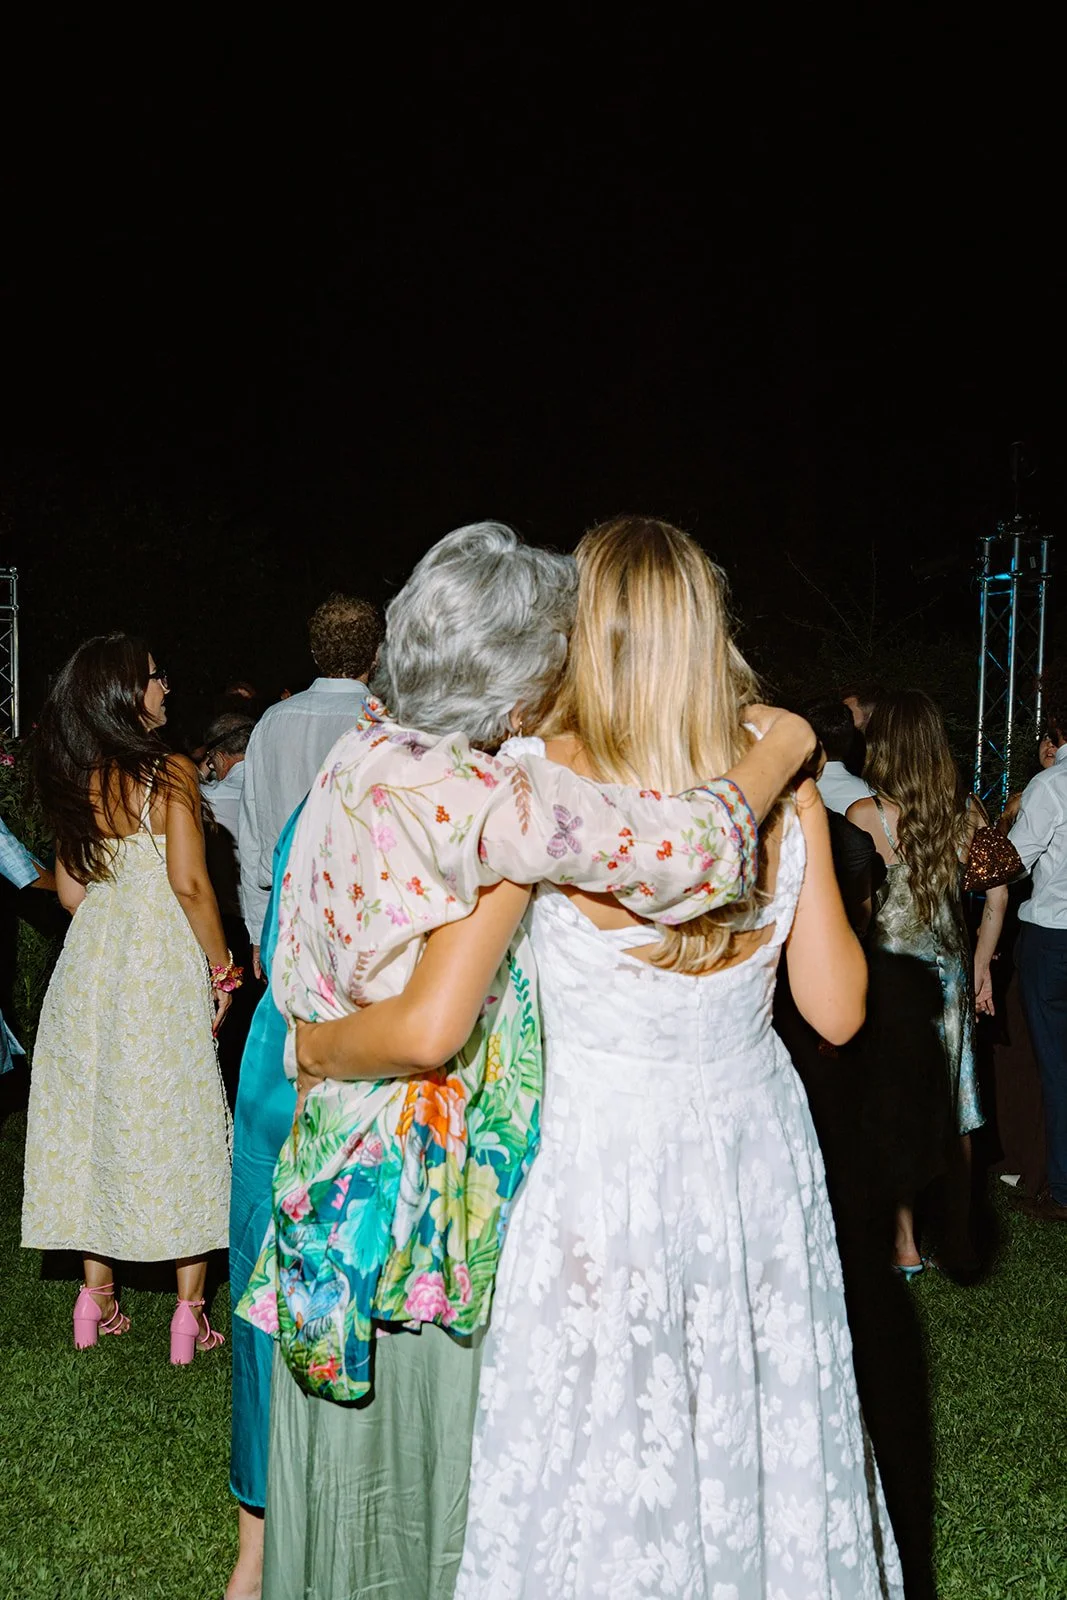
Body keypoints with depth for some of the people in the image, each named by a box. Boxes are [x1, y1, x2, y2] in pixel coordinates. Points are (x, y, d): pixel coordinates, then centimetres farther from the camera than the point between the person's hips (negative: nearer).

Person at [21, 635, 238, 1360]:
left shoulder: (76, 784, 5)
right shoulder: (170, 774, -13)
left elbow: (71, 891, 8)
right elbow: (189, 884, -17)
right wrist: (221, 970, -7)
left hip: (89, 965, 6)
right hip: (162, 968, -5)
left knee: (97, 1118, 13)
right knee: (178, 1125, 3)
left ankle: (97, 1299, 20)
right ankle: (190, 1313, 8)